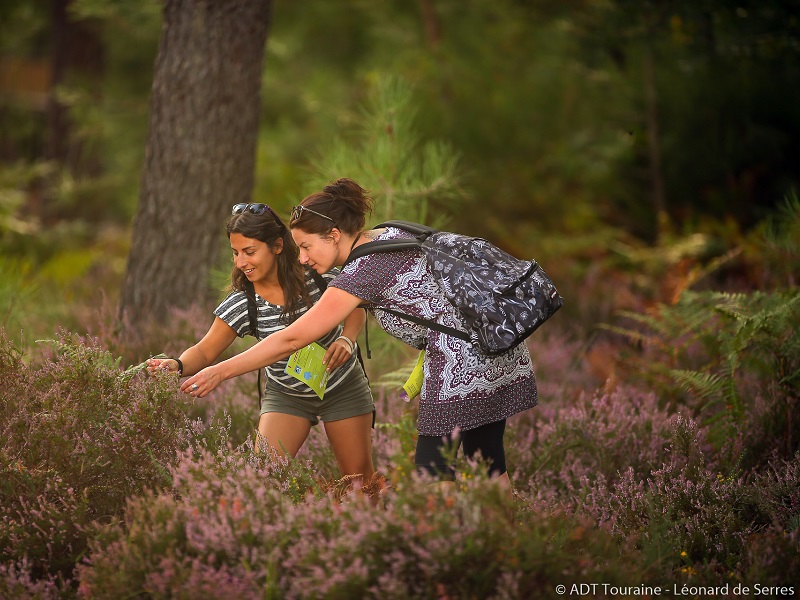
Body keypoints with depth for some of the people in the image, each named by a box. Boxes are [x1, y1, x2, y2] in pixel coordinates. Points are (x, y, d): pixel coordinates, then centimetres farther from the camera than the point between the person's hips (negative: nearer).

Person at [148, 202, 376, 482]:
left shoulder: (316, 274, -21)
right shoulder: (241, 303, -21)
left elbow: (355, 309, -3)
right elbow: (205, 351, -17)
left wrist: (346, 339, -24)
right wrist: (178, 365, -39)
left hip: (343, 387, 0)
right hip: (286, 394, 0)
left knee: (359, 478, 6)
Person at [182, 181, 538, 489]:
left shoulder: (364, 271, -15)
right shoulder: (390, 234, 9)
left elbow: (292, 339, -15)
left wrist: (220, 372, -10)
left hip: (462, 369, -9)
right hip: (499, 352, 9)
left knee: (431, 480, -4)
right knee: (490, 473, 13)